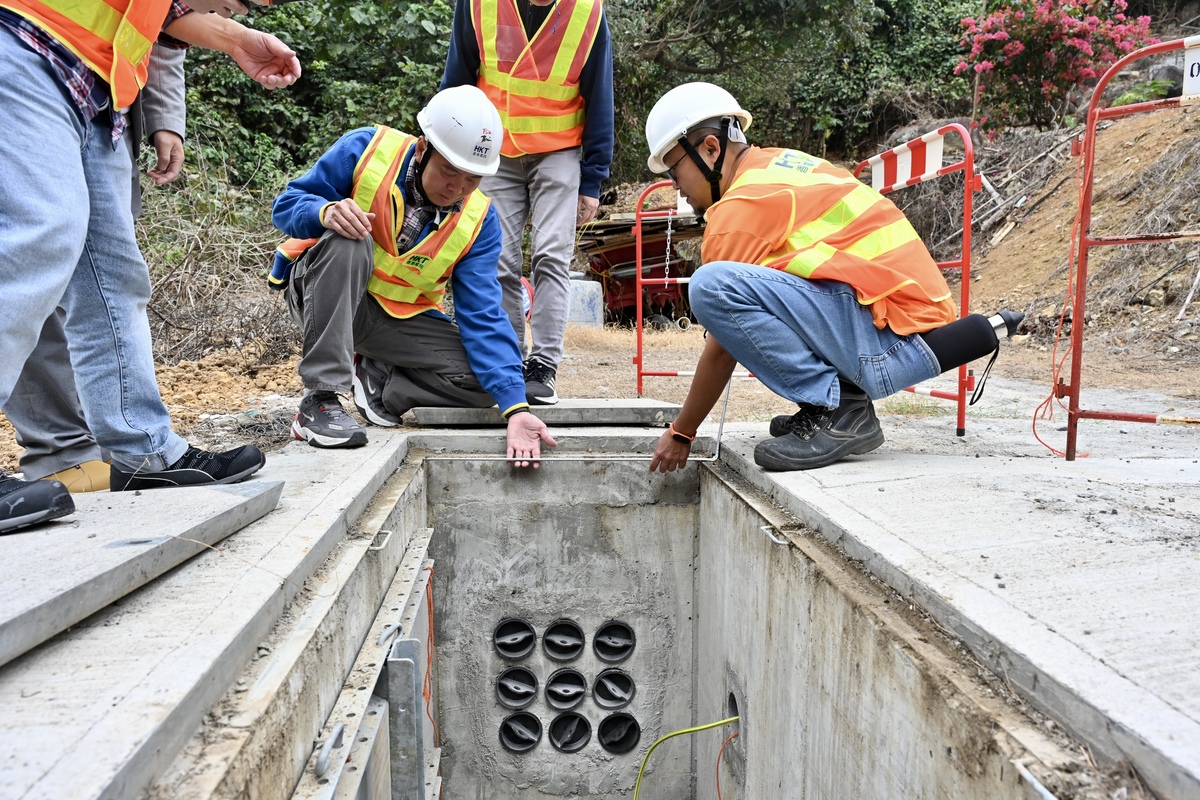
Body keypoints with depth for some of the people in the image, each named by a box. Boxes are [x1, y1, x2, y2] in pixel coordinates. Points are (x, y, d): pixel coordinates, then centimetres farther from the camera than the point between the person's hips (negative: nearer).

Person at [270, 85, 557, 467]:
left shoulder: (479, 220, -12)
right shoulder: (365, 149, -17)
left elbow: (483, 316, -17)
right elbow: (287, 205, -11)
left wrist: (516, 409, -29)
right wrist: (325, 212, -38)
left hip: (399, 320, 2)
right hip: (320, 293, -2)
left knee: (481, 379, -19)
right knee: (347, 242, -35)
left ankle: (378, 377, 7)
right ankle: (319, 399, -27)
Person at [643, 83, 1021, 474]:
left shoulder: (741, 207, -9)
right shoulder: (777, 163, 18)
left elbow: (721, 352, -6)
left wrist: (681, 432, 7)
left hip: (890, 337, -10)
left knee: (712, 285, -23)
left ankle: (837, 409, -10)